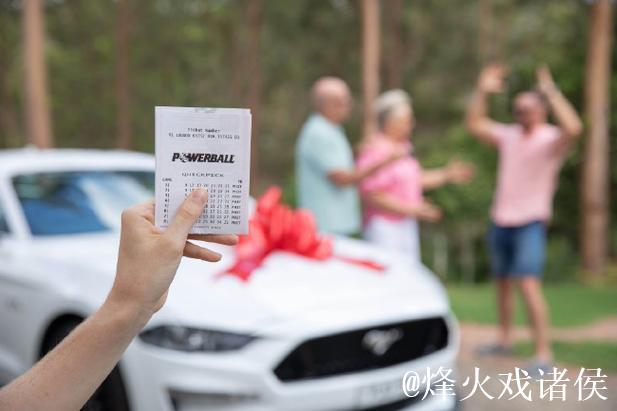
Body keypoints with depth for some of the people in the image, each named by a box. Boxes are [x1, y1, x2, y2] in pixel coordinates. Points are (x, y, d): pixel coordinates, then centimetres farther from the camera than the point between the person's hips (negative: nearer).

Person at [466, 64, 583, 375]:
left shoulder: (551, 138, -9)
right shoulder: (508, 135, 9)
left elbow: (573, 128, -30)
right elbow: (475, 124, 15)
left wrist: (551, 92, -27)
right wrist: (482, 90, 6)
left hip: (531, 223, -7)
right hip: (500, 221, 7)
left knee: (528, 283, -17)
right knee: (502, 282, 16)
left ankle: (543, 353, -12)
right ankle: (505, 339, 31)